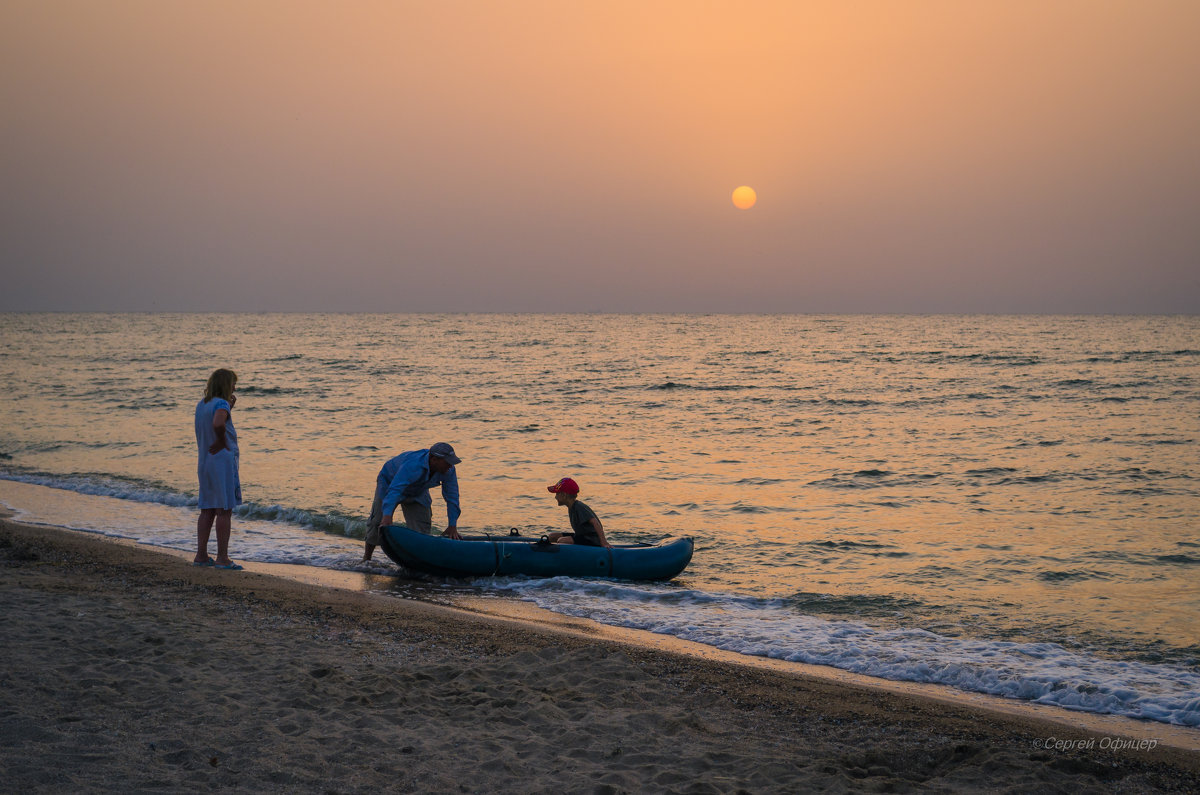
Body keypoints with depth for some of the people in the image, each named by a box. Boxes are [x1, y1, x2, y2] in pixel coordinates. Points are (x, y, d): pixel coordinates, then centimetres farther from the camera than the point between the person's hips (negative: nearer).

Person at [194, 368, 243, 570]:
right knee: (225, 511, -4)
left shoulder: (201, 405, 12)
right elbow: (218, 424, -34)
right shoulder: (221, 404, -15)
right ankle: (222, 558, -3)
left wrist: (230, 406, 14)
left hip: (204, 462, 8)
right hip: (223, 461, -8)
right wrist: (223, 443, -16)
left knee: (207, 511, 12)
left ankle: (201, 555, 14)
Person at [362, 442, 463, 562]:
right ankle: (366, 559, 10)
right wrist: (387, 515, -69)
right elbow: (394, 490, -56)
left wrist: (452, 525, -20)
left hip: (417, 493, 5)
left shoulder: (448, 471, -27)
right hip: (389, 482, -5)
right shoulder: (413, 466, -46)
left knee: (422, 526, -7)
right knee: (379, 522, -7)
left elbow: (452, 496, -18)